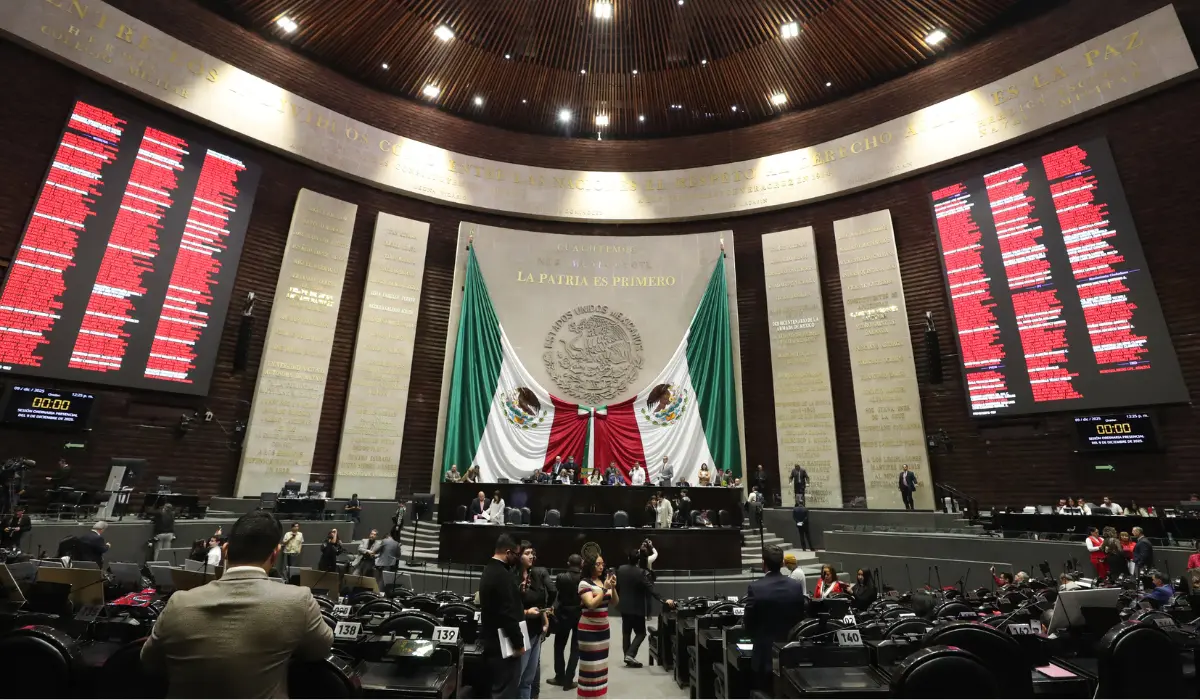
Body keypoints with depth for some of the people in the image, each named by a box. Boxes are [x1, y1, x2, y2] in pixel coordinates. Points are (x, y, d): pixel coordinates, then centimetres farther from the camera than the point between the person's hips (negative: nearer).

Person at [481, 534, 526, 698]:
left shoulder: (489, 570, 10)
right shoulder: (502, 575, -24)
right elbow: (508, 613, -25)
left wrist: (523, 612, 19)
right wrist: (519, 643, -17)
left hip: (492, 639, 10)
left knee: (498, 687, 20)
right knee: (506, 689, 0)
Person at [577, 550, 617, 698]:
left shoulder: (604, 581, 4)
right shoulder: (584, 583, -12)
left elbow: (615, 602, 6)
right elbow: (591, 604, -21)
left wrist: (613, 588, -11)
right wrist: (604, 589, -23)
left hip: (603, 628, 6)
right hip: (589, 630, -6)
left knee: (601, 663, 10)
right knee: (591, 664, -2)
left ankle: (599, 693, 21)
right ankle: (589, 694, 10)